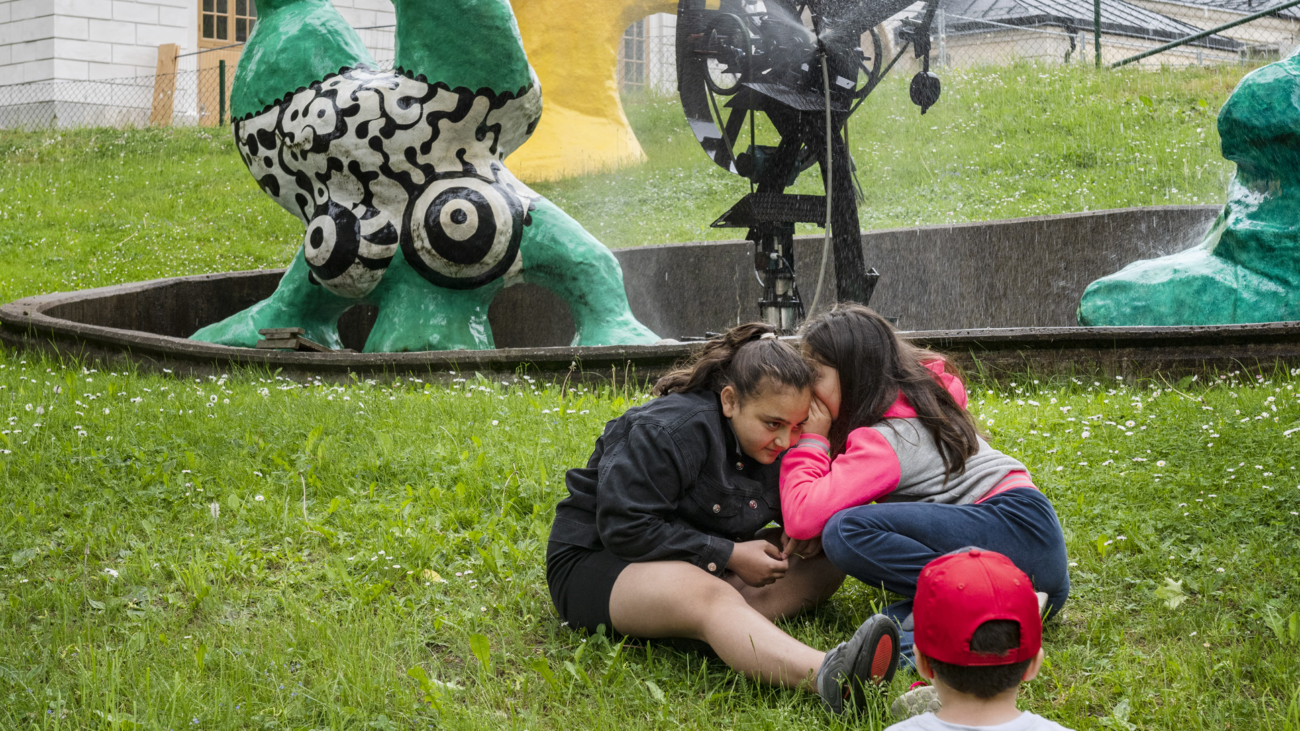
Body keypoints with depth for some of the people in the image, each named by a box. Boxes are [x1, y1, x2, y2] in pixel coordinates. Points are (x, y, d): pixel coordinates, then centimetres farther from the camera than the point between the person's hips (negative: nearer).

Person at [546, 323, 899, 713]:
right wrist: (729, 555, -24)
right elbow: (625, 527, -25)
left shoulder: (775, 441, 3)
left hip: (706, 565, 9)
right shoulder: (665, 432, -22)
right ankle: (828, 676, -70)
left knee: (828, 558, -9)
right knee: (709, 595, -41)